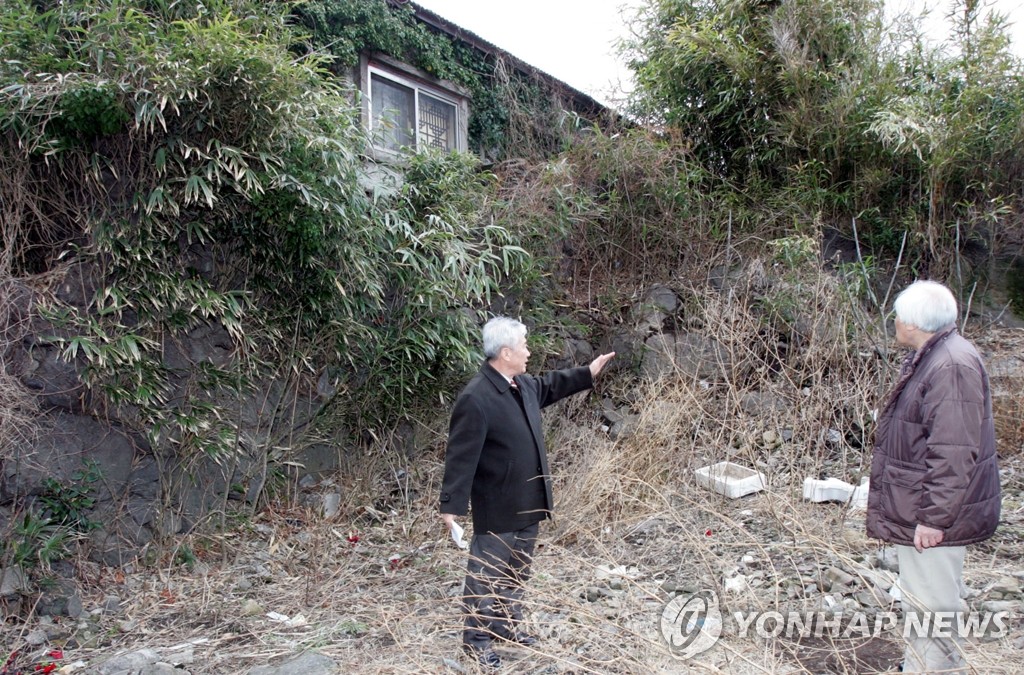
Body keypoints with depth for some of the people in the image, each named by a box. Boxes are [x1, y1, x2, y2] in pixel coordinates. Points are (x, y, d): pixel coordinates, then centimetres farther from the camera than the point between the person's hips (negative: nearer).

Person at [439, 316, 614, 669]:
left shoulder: (523, 384, 2)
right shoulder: (475, 399, -25)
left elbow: (548, 386, 26)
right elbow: (461, 455, -23)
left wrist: (587, 373, 27)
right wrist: (451, 505, -21)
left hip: (527, 503, 9)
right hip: (497, 508, -9)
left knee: (517, 572, 22)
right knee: (487, 575, 6)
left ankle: (508, 624, 39)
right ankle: (478, 639, 21)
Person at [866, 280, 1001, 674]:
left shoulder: (952, 368, -24)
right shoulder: (928, 360, 11)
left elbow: (954, 454, -28)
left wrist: (934, 517, -25)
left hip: (932, 518, -11)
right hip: (917, 512, 11)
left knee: (930, 604, -1)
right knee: (919, 600, 21)